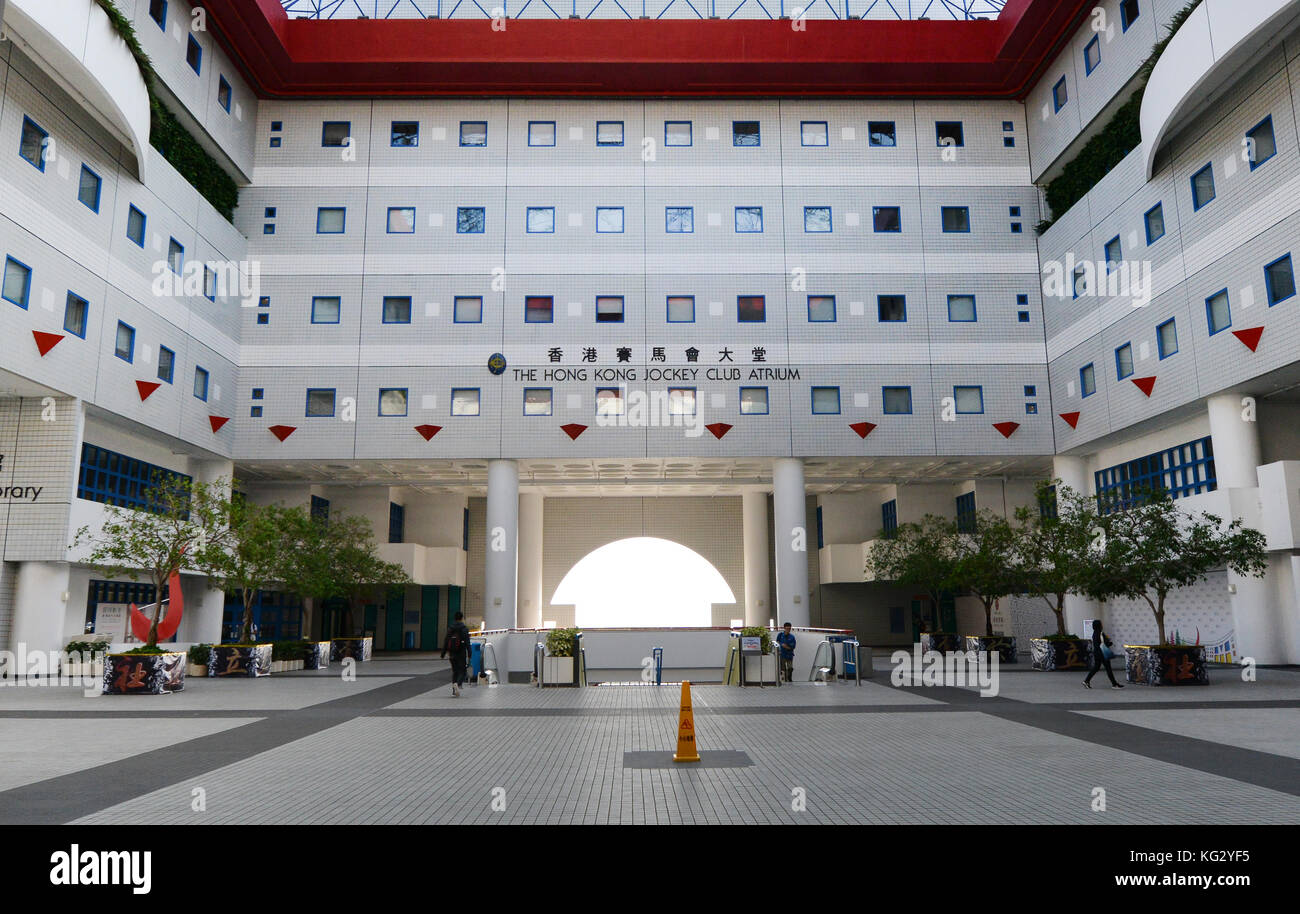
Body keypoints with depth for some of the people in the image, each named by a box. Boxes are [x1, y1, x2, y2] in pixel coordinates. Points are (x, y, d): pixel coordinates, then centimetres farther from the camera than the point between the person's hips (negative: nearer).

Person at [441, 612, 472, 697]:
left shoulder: (450, 629, 5)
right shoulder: (464, 628, -8)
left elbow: (446, 642, 7)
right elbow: (467, 643, -12)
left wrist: (443, 653, 12)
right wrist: (469, 654, -10)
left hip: (452, 654, 5)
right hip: (462, 654, -4)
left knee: (455, 672, 16)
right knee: (463, 672, 2)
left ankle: (454, 691, 12)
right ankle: (457, 684, -26)